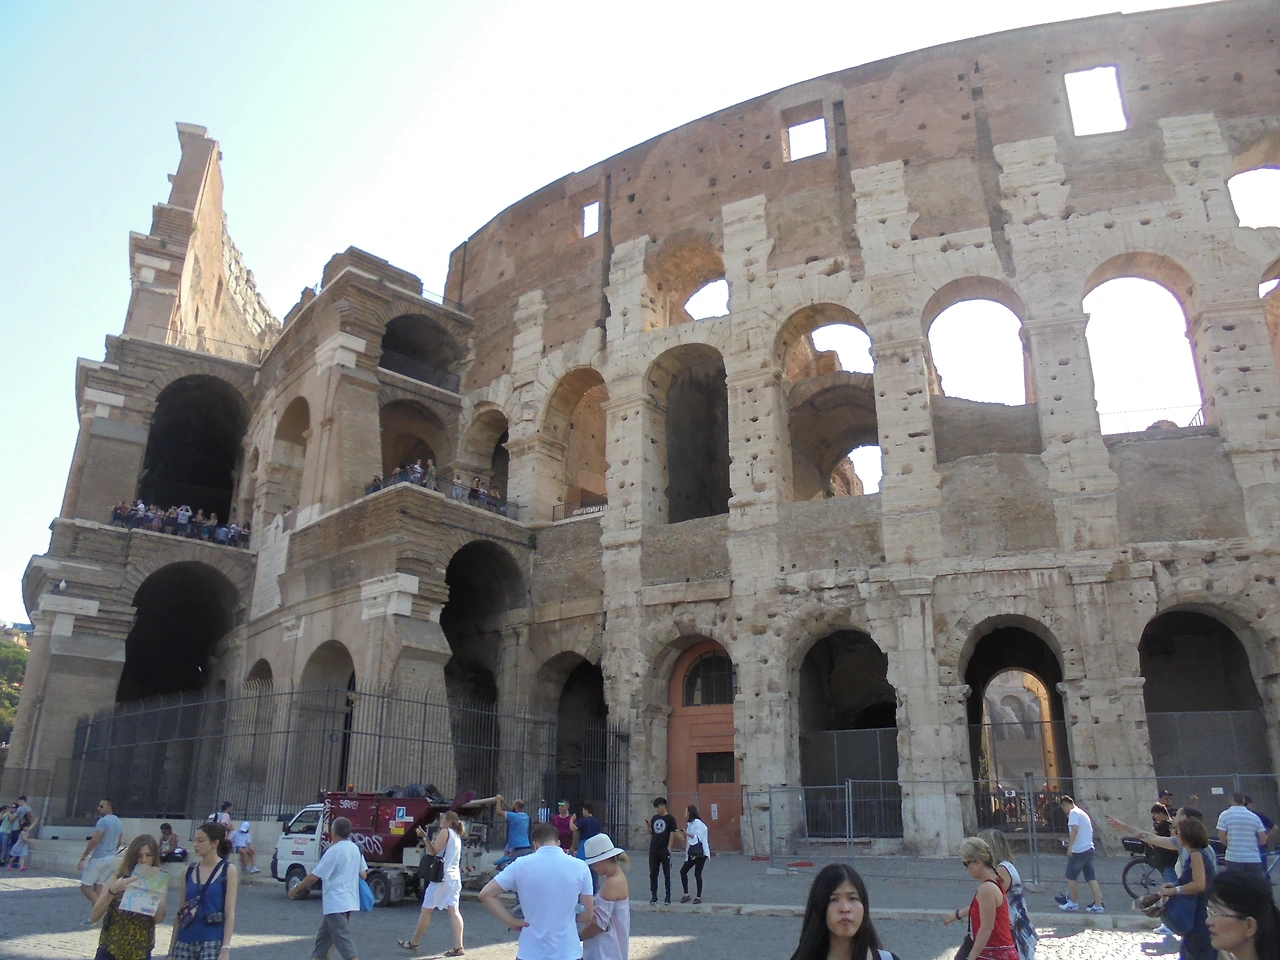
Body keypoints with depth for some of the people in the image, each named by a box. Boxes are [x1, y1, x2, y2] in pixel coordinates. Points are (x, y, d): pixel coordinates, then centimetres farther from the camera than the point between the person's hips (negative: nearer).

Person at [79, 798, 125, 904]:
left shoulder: (103, 821, -15)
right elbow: (118, 843, 17)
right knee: (98, 885, 15)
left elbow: (94, 840, -21)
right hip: (111, 858, 8)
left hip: (99, 858, -8)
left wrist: (83, 857, -17)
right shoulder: (119, 822, 12)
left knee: (85, 887, -2)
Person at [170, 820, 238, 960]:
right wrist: (172, 948, 11)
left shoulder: (228, 870, -3)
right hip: (185, 942, 5)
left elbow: (229, 913, -7)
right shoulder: (189, 871, 8)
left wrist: (225, 948, -14)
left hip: (213, 942, -5)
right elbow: (180, 912, 13)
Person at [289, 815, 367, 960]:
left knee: (342, 938, -10)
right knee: (324, 935, 21)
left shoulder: (333, 851, -14)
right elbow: (363, 874, 11)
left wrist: (295, 890, -1)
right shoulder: (355, 849, 9)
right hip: (350, 901, 9)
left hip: (336, 903, -9)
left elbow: (314, 876, -13)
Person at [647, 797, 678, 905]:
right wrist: (649, 825, -6)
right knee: (653, 874, 7)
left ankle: (668, 896, 12)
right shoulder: (654, 818, 10)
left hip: (665, 851, -5)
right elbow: (651, 833, 14)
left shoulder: (670, 819, -6)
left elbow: (672, 834, -8)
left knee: (667, 874, 4)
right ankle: (653, 895, 15)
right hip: (653, 850, 5)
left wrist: (669, 848, -14)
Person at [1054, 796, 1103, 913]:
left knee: (1071, 877, 5)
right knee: (1091, 878, 8)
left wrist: (1070, 846, -24)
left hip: (1079, 851, -8)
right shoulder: (1082, 813, 18)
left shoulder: (1073, 812, -9)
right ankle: (1098, 905, 5)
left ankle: (1073, 903, 12)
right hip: (1089, 849, 8)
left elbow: (1075, 829, -24)